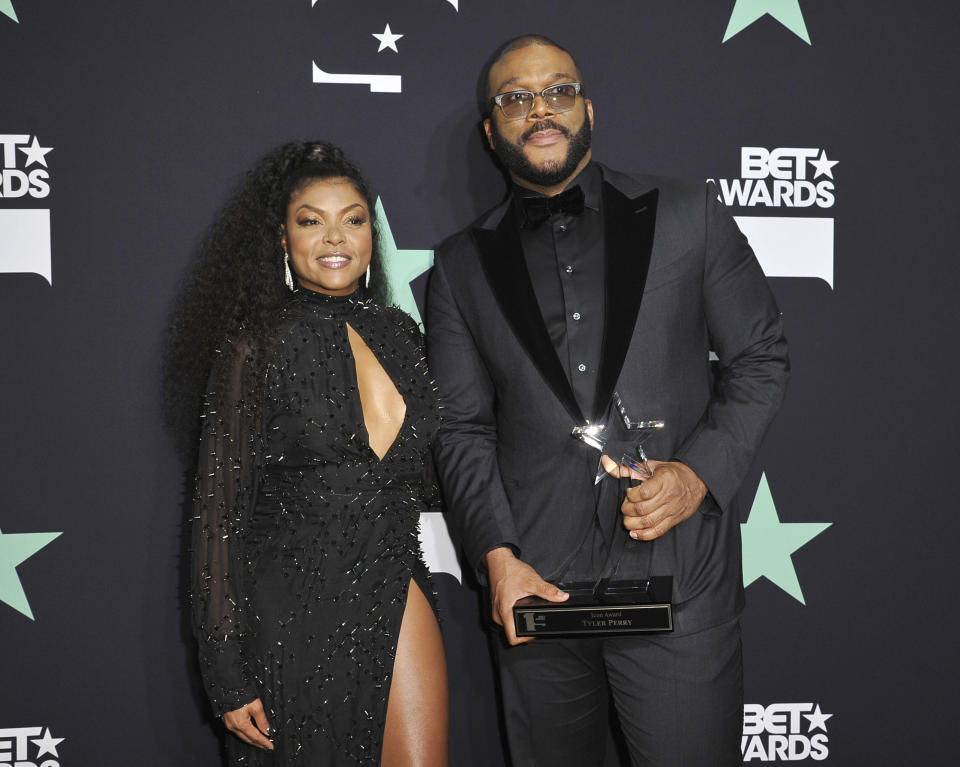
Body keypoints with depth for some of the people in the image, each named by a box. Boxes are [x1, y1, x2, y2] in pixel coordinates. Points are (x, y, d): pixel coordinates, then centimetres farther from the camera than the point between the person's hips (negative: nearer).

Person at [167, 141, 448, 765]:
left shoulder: (399, 334, 5)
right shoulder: (258, 347, -9)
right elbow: (221, 515, -9)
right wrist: (227, 674, -11)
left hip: (393, 592, 4)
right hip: (292, 612, -4)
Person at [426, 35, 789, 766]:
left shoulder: (687, 213, 5)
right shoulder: (464, 263, 9)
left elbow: (760, 357, 7)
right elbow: (462, 427, 8)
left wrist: (701, 472, -9)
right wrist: (498, 556, -5)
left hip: (678, 577, -1)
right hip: (536, 587, 2)